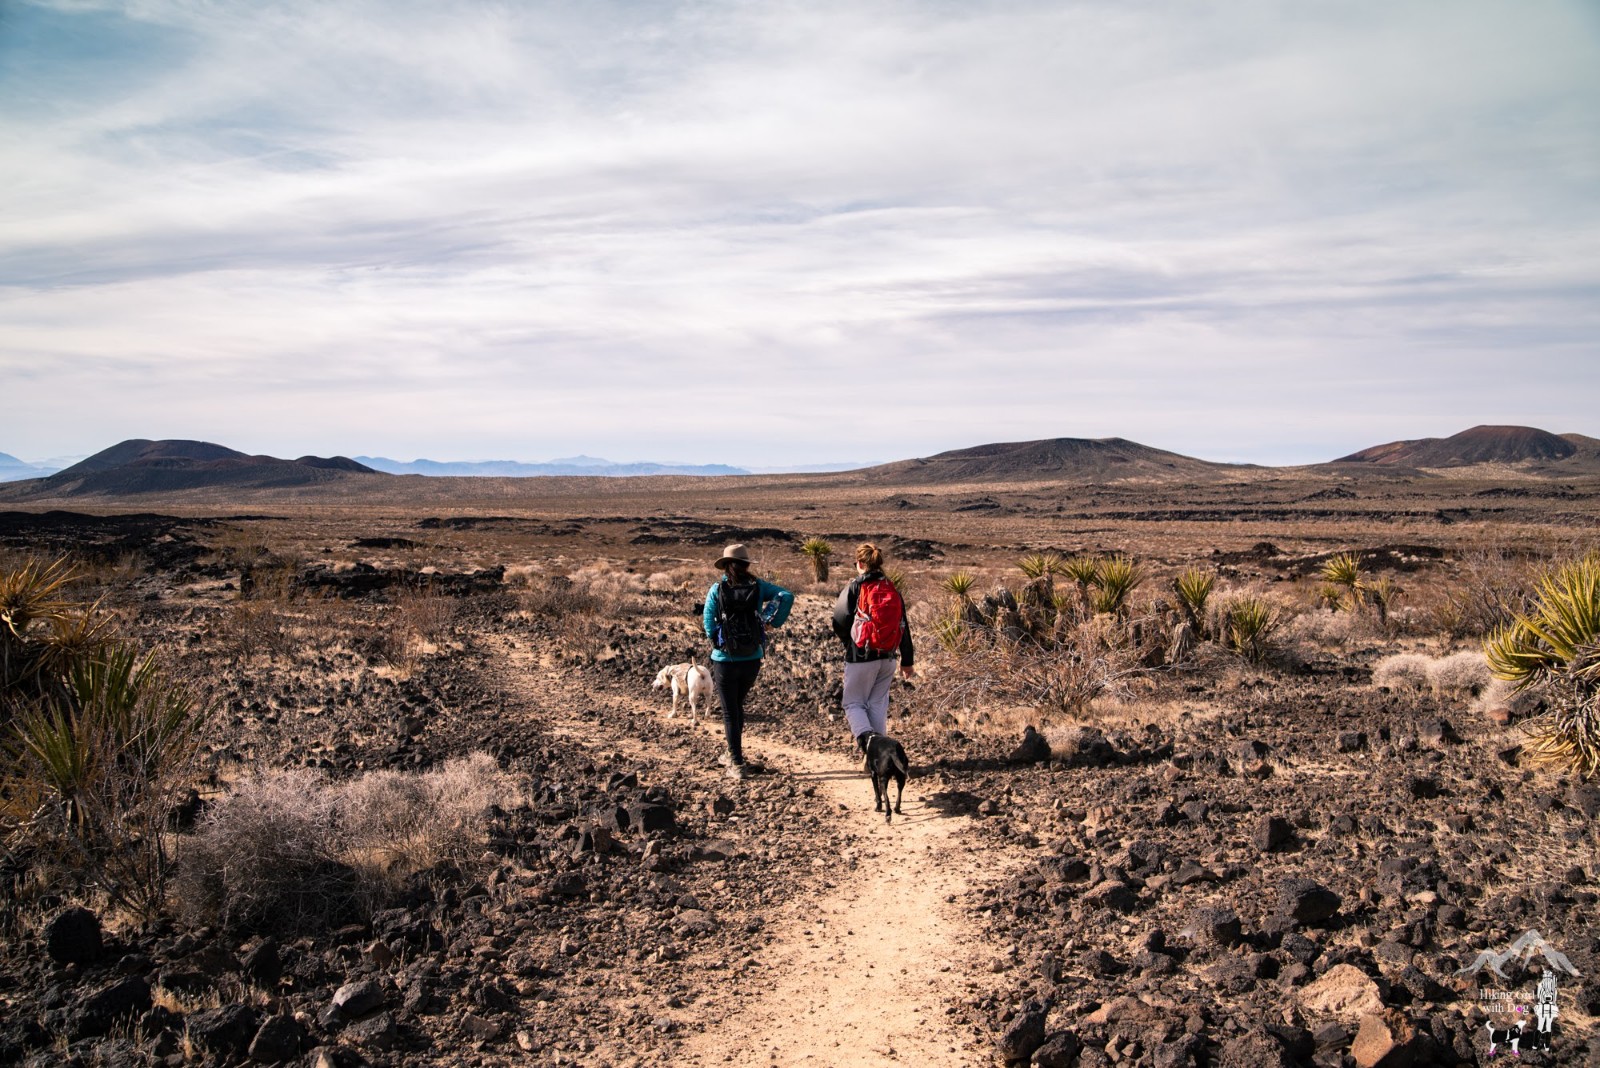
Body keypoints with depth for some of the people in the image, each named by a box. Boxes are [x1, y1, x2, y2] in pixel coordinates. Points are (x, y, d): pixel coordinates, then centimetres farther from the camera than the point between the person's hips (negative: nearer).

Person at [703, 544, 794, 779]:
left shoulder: (716, 590, -9)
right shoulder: (758, 586, -3)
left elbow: (709, 625, -9)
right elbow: (786, 596, -14)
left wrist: (718, 641, 9)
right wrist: (772, 621, -8)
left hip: (725, 660, -3)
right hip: (753, 659, 3)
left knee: (730, 712, 8)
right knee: (737, 705, 24)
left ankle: (737, 764, 7)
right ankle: (732, 753, 36)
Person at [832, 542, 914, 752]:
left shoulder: (853, 588, -9)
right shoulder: (893, 591, 5)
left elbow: (839, 623, -9)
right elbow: (904, 628, 7)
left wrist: (848, 641, 13)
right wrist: (907, 660, 14)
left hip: (860, 656, -4)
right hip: (887, 657, 4)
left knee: (854, 703, 7)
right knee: (878, 704, 15)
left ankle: (865, 736, -20)